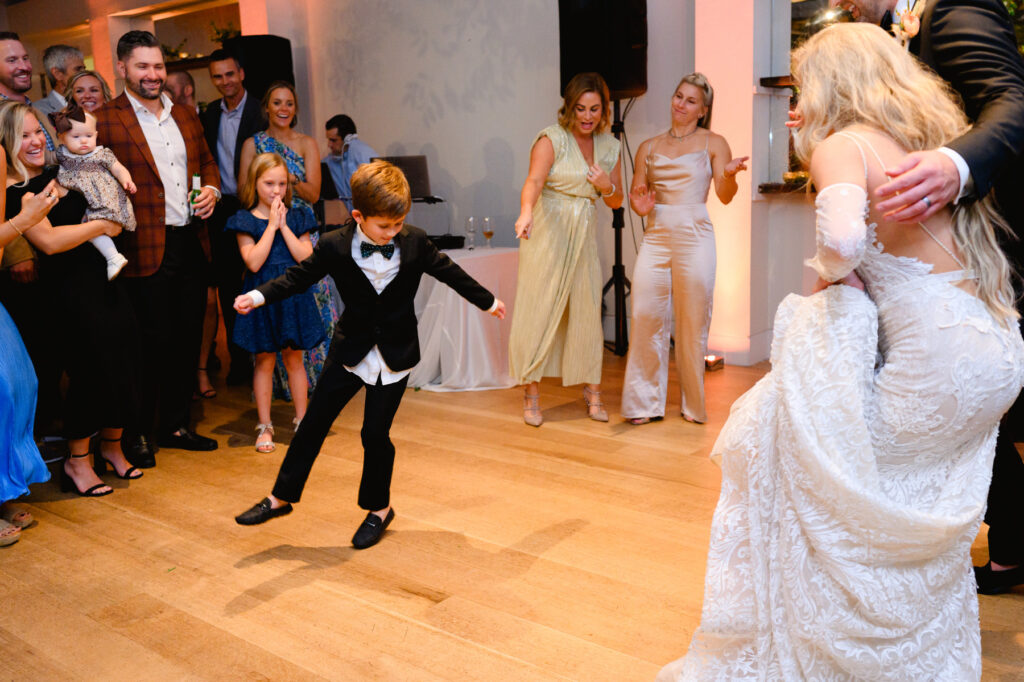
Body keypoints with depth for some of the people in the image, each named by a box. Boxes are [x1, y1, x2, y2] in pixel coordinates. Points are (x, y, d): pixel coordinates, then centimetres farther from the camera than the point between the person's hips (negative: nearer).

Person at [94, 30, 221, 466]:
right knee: (152, 343, 1)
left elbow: (206, 161, 23)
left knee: (187, 338, 12)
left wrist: (212, 189, 3)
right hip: (146, 250, -6)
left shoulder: (185, 116, 14)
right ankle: (138, 434, 17)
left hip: (192, 244, 6)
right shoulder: (105, 120, -6)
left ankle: (176, 425, 26)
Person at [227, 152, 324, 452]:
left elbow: (306, 258, -7)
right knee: (264, 360, 5)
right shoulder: (245, 220, -2)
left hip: (293, 295, 2)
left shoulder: (297, 217, 5)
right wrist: (272, 225, -14)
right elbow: (254, 262, -16)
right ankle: (265, 426, 15)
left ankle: (301, 419, 20)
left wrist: (284, 226, -11)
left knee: (294, 358, 9)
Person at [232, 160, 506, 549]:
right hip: (352, 350, 1)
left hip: (396, 353, -1)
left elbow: (449, 272, 5)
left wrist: (487, 301, 15)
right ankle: (281, 498, 21)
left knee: (376, 433, 1)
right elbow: (300, 276, 0)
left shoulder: (414, 242, -9)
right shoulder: (335, 246, -11)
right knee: (313, 422, 5)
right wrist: (259, 296, -11)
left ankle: (378, 509, 22)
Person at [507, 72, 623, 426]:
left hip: (584, 237, 5)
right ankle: (532, 395, 6)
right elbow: (534, 180, -26)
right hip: (547, 234, -4)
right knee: (538, 310, -4)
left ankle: (592, 391, 17)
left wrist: (607, 187, -9)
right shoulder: (552, 139, -8)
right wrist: (526, 212, -46)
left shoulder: (609, 146, 9)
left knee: (588, 311, 3)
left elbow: (616, 202, 15)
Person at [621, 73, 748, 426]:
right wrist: (640, 206, -5)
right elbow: (636, 194, 18)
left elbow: (725, 196, -3)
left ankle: (693, 404, 15)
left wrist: (729, 174, -24)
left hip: (694, 237, -3)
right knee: (645, 318, -4)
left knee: (692, 323, 0)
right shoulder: (649, 148, 16)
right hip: (656, 236, 3)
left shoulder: (713, 143, 8)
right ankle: (645, 403, 7)